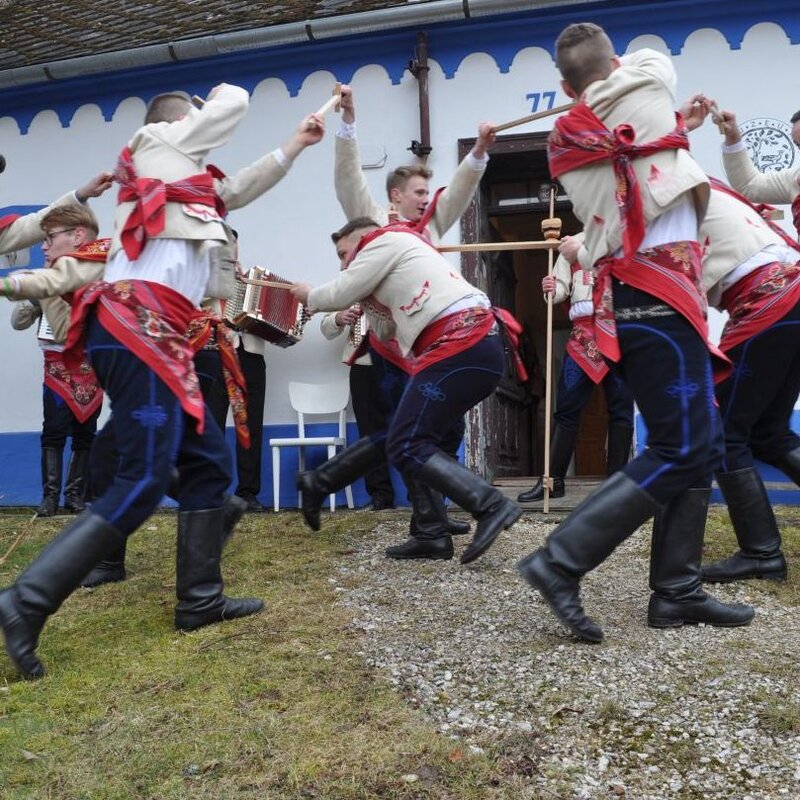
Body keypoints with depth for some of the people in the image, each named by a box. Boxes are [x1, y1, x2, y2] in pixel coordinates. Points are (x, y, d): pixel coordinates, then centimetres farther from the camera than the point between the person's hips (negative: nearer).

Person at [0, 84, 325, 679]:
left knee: (208, 462, 9)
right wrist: (220, 94, 35)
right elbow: (237, 102, 12)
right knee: (143, 480, -16)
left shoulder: (184, 181, 29)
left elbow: (239, 190, 37)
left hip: (145, 331, 10)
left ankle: (200, 600, 13)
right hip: (138, 324, -10)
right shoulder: (158, 142, 8)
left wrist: (294, 145, 38)